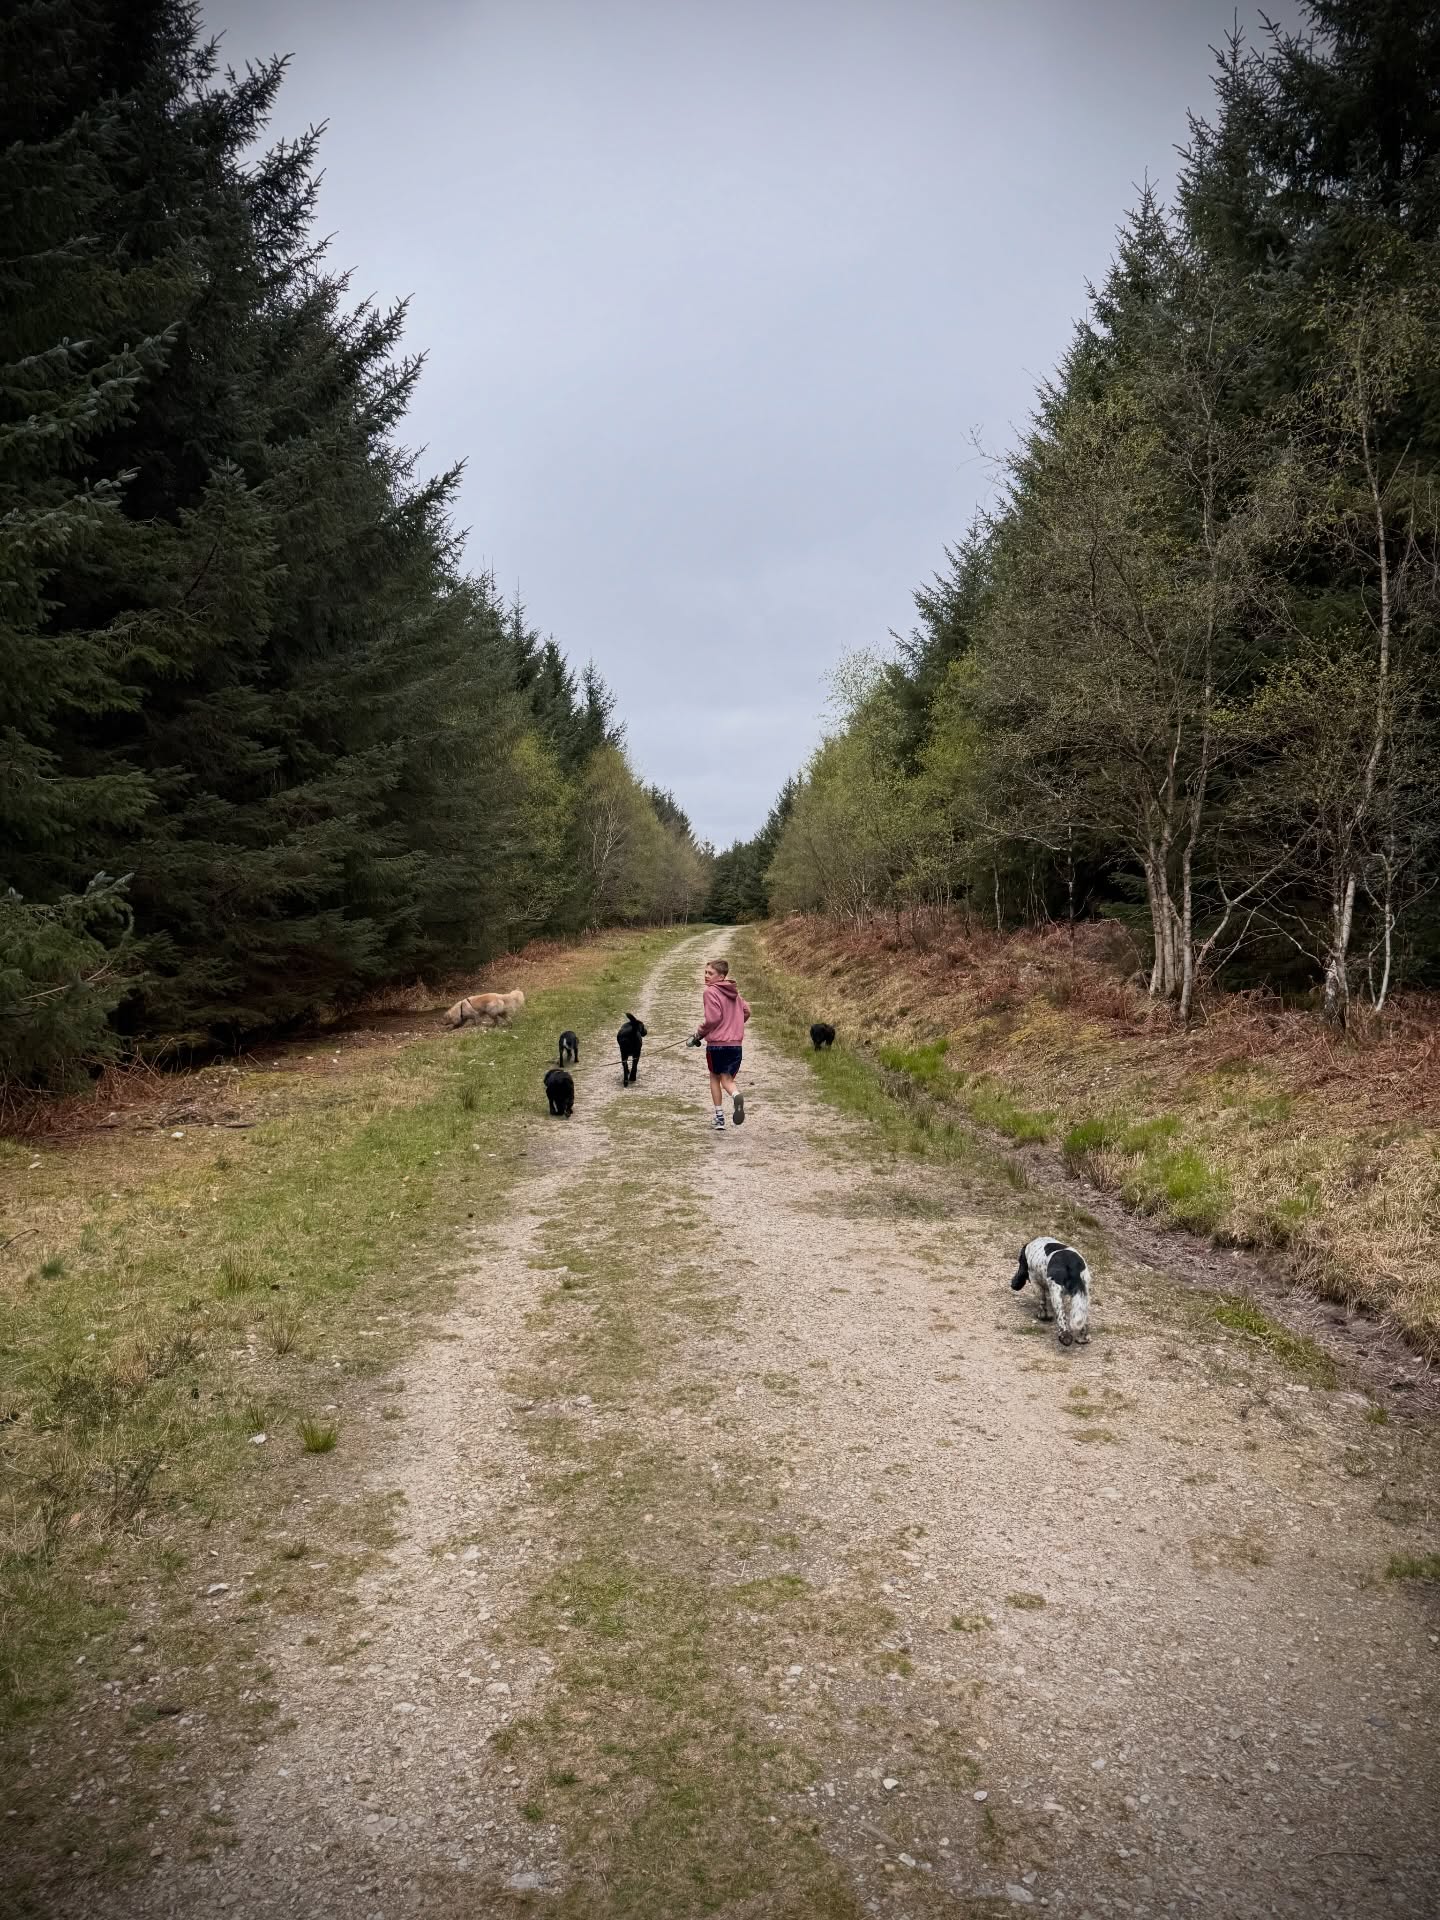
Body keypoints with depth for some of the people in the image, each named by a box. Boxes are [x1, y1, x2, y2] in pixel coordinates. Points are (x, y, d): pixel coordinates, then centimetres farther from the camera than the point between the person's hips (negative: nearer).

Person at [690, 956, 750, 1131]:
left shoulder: (711, 991, -11)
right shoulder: (734, 992, 12)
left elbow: (713, 1018, -18)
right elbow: (746, 1012, 18)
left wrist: (699, 1033, -4)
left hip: (716, 1043, -5)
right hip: (735, 1043, 5)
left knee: (715, 1077, 14)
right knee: (727, 1079, 10)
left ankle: (719, 1118, 14)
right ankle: (735, 1096, -24)